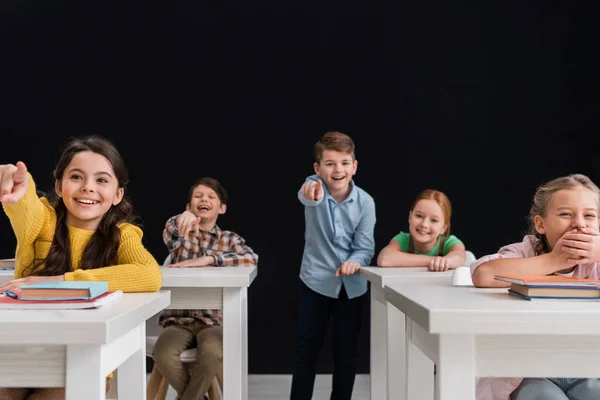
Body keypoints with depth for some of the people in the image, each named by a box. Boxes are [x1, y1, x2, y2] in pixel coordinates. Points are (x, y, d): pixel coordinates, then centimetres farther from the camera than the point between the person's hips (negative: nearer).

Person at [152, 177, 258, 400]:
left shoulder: (230, 239, 8)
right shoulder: (181, 234, 9)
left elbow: (252, 259, -13)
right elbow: (170, 232, -17)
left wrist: (208, 259, -25)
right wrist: (183, 217, -42)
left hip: (214, 320, -1)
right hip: (178, 319, 1)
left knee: (211, 353, -32)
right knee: (163, 354, -28)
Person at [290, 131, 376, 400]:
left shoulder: (365, 202, -10)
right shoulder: (314, 186, -14)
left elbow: (365, 247, -10)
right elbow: (307, 195, -40)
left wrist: (355, 262, -33)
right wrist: (311, 196, -64)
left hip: (352, 286, 1)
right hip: (316, 281, -1)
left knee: (347, 352, 11)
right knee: (306, 350, 6)